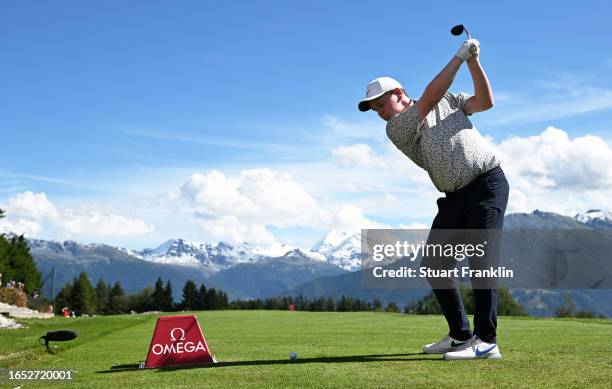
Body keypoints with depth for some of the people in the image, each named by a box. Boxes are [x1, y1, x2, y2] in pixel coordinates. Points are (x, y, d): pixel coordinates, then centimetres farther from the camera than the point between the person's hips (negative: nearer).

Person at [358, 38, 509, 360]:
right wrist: (459, 57, -11)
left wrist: (474, 61, -9)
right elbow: (430, 97, -11)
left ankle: (486, 341, -21)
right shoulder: (395, 129, 1)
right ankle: (461, 335, 11)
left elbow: (485, 102, -1)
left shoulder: (448, 99, 9)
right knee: (432, 263, 1)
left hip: (488, 182, -4)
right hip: (455, 197, 4)